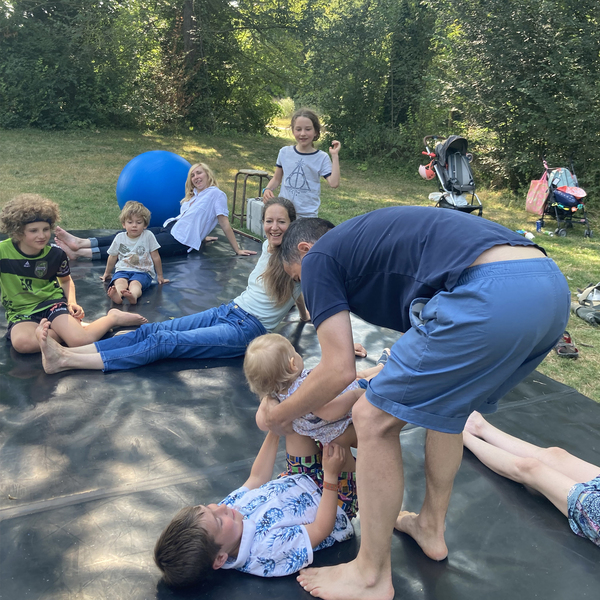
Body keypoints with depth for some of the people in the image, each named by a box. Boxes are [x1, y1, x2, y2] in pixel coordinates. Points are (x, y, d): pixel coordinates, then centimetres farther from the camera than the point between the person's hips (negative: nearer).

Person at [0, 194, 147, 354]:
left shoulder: (56, 254, -7)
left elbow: (66, 280, 14)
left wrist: (72, 302, -2)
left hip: (52, 303, -1)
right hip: (20, 312, 1)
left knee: (80, 341, -28)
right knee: (22, 342, -36)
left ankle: (113, 318, 0)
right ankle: (71, 328, -14)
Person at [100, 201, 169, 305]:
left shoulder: (148, 236, 0)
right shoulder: (119, 238, 8)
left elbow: (156, 257, 6)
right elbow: (113, 257, 21)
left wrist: (160, 276, 11)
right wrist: (107, 273, 32)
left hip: (143, 272, -2)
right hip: (123, 270, 2)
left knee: (135, 283, -36)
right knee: (119, 281, -32)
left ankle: (133, 296, -68)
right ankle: (116, 296, -64)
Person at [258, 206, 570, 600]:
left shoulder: (319, 257, 11)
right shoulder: (369, 238, 33)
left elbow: (340, 370, 3)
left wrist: (282, 414, 19)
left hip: (490, 298, -10)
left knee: (375, 420, 5)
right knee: (446, 402, 30)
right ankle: (431, 527, 45)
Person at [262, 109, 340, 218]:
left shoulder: (322, 157, -3)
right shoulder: (285, 152, 4)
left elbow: (334, 183, -14)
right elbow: (276, 179, 13)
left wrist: (335, 156, -14)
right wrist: (267, 190, -7)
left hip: (308, 215, -2)